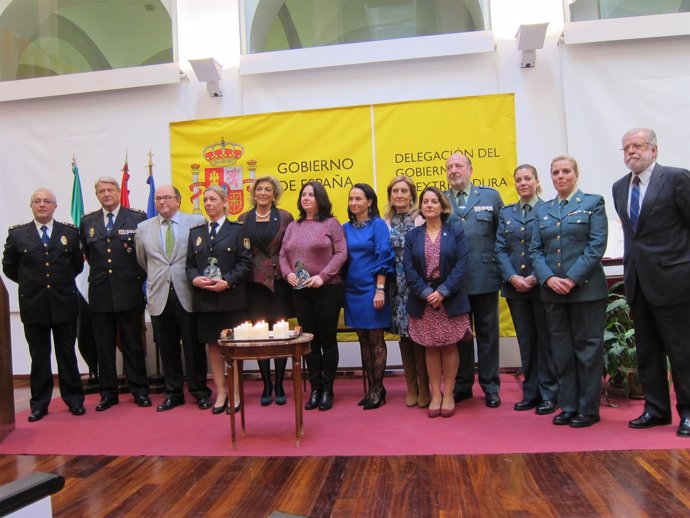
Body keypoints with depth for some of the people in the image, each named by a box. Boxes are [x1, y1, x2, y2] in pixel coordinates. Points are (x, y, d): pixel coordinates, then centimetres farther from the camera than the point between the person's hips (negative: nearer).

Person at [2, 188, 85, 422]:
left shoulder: (70, 232, 3)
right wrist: (29, 283, 8)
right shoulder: (17, 234, 2)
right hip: (33, 305, 0)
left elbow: (78, 264, 12)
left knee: (67, 354, 9)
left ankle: (74, 400, 18)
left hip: (64, 303, 0)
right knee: (39, 357, 8)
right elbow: (9, 267, 10)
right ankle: (39, 404, 18)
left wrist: (62, 282, 8)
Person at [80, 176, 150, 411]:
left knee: (133, 344, 5)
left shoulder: (138, 218, -1)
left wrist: (139, 276, 0)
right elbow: (87, 253, 18)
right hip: (100, 293, 3)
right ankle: (108, 393, 19)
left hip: (129, 292, -3)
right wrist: (99, 272, 11)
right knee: (104, 346, 8)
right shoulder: (87, 222, 9)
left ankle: (139, 391, 15)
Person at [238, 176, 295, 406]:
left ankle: (279, 385, 15)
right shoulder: (244, 219, 8)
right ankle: (267, 386, 16)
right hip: (254, 283, 1)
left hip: (280, 281, -1)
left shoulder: (285, 217, 3)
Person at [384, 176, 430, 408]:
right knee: (403, 333, 8)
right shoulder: (386, 222, 10)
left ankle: (424, 386, 12)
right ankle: (411, 386, 20)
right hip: (398, 286, 4)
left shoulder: (420, 219, -2)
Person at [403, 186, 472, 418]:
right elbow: (409, 269, -1)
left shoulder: (456, 232, 2)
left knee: (449, 346, 4)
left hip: (451, 300, -1)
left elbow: (462, 265, -8)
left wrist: (442, 292, -16)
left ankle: (448, 393, 16)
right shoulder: (412, 235, 7)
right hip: (423, 300, 1)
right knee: (431, 347, 7)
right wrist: (426, 293, -14)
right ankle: (435, 393, 17)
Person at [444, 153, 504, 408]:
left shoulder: (491, 196, 5)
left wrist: (502, 267, -2)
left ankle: (490, 387, 20)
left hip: (484, 277, -1)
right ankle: (462, 385, 23)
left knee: (487, 333, 9)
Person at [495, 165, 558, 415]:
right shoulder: (506, 213, 11)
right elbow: (500, 249, 4)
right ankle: (531, 393, 19)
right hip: (515, 286, 4)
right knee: (526, 341, 10)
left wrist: (536, 277, -15)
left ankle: (549, 394, 13)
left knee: (545, 340, 4)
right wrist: (513, 277, -9)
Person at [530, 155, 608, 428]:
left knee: (587, 347, 2)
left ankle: (588, 409, 13)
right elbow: (535, 249, 7)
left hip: (586, 289, -4)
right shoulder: (543, 210, 13)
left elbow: (597, 245, -8)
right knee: (561, 350, 8)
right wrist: (548, 278, -10)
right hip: (552, 291, 4)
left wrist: (573, 278, -16)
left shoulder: (593, 203, 2)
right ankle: (568, 406, 19)